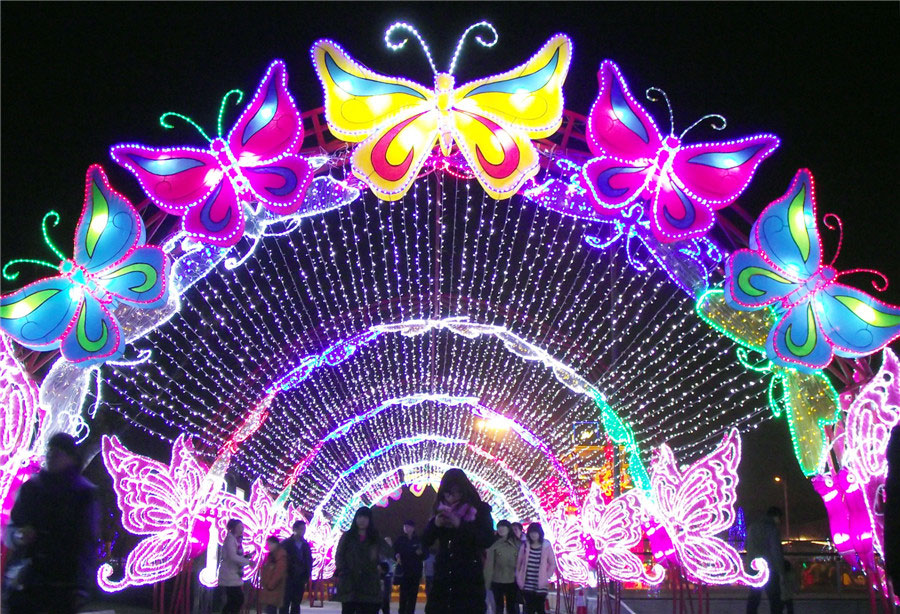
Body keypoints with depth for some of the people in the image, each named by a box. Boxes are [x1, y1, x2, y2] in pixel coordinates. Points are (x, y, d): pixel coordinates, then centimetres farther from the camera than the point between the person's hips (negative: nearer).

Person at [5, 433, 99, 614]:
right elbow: (10, 531, 16)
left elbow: (88, 543, -2)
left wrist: (81, 587, -8)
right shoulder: (30, 487, 10)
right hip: (24, 584, 3)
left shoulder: (84, 493, 1)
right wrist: (18, 536, -7)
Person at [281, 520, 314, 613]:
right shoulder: (285, 544, -2)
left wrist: (306, 577, 3)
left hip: (300, 580, 4)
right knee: (285, 604, -4)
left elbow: (309, 562, 11)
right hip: (288, 579, -4)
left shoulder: (306, 545, 10)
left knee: (296, 604, 7)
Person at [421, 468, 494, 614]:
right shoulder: (441, 510, 9)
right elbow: (425, 542, 9)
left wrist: (460, 524, -20)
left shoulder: (479, 509, -1)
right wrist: (435, 524, -11)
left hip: (469, 577, -3)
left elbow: (488, 540, -13)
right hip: (443, 576, 4)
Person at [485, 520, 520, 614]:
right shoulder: (494, 544, -5)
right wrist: (487, 582, -7)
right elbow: (489, 564, -5)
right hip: (497, 581, -2)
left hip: (513, 581, 2)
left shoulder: (517, 543, 1)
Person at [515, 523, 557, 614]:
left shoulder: (546, 546, -3)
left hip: (541, 586, -1)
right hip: (527, 586, 1)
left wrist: (546, 577, -3)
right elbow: (518, 563, 5)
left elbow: (552, 564, 3)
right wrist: (519, 579, 0)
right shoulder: (525, 545, 2)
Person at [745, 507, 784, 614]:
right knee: (775, 599, -1)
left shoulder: (752, 528, 14)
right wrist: (781, 571, -8)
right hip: (769, 569, -6)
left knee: (753, 598, 9)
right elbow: (776, 551, -11)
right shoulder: (772, 528, -7)